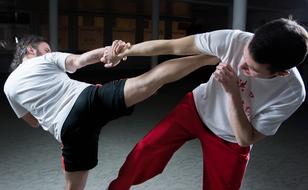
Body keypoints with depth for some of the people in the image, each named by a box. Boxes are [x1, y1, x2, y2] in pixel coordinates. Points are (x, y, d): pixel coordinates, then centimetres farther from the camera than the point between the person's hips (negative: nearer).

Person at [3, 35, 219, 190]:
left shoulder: (10, 86, 26)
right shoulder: (47, 59, 18)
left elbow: (34, 122, 33)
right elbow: (77, 60, -2)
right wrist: (105, 51, -14)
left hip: (69, 128, 3)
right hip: (90, 99, -3)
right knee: (148, 81, -8)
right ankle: (209, 57, -13)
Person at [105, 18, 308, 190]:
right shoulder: (235, 40, -31)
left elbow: (245, 139, -24)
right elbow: (170, 46, -21)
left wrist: (233, 92, -37)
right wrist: (126, 51, -13)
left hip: (229, 141, 0)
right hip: (197, 108, 1)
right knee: (145, 151, -4)